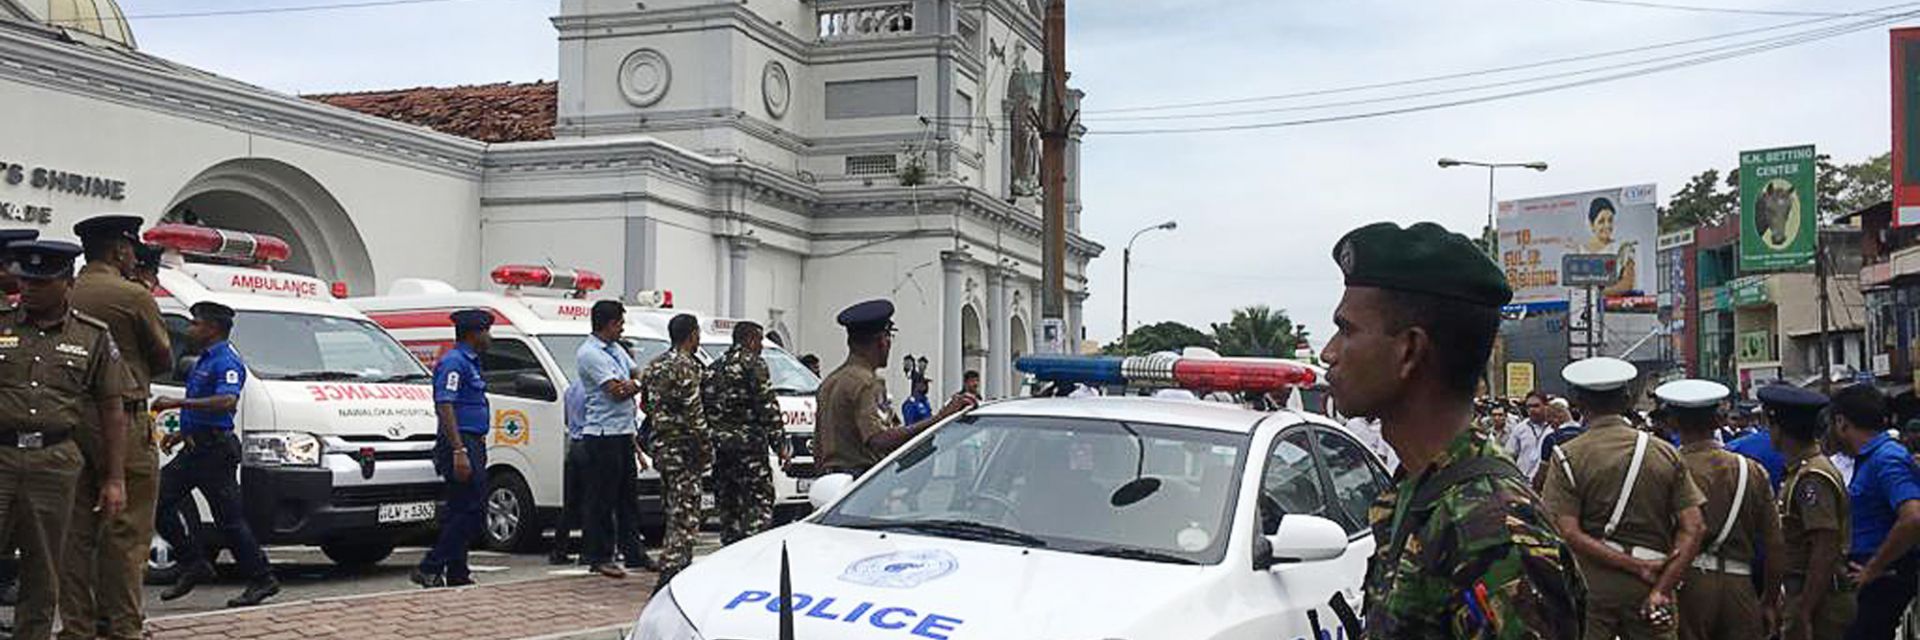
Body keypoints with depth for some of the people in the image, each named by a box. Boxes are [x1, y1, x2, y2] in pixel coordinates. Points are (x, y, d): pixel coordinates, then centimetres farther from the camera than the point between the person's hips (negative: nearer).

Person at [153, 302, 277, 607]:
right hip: (195, 447, 10)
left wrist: (179, 403, -32)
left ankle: (262, 579, 3)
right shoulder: (204, 361, 20)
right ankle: (194, 563, 12)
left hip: (215, 448, -10)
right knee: (159, 500, 5)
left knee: (228, 517, -6)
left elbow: (227, 402, -31)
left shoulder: (227, 362, -13)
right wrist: (181, 433, 23)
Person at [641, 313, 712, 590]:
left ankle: (681, 567, 25)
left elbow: (646, 404, 18)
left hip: (661, 447, 9)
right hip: (683, 450, -9)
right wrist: (706, 448, -12)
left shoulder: (655, 365, 13)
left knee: (676, 511, 18)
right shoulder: (686, 367, -15)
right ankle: (670, 572, -15)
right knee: (685, 515, -8)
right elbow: (694, 414, -18)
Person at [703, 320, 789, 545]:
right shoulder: (753, 364, -5)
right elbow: (768, 406, -11)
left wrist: (707, 443, 21)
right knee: (759, 501, -6)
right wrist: (780, 443, -11)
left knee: (727, 504, 12)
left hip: (719, 444, 7)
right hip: (748, 443, -7)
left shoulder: (713, 368, 17)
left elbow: (704, 405, 17)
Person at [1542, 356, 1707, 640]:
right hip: (1646, 587, 2)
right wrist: (1662, 589, -8)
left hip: (1591, 587, -2)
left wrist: (1638, 567, -11)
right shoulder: (1665, 453, 3)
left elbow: (1568, 534, -15)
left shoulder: (1567, 457, -6)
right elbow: (1694, 528, -4)